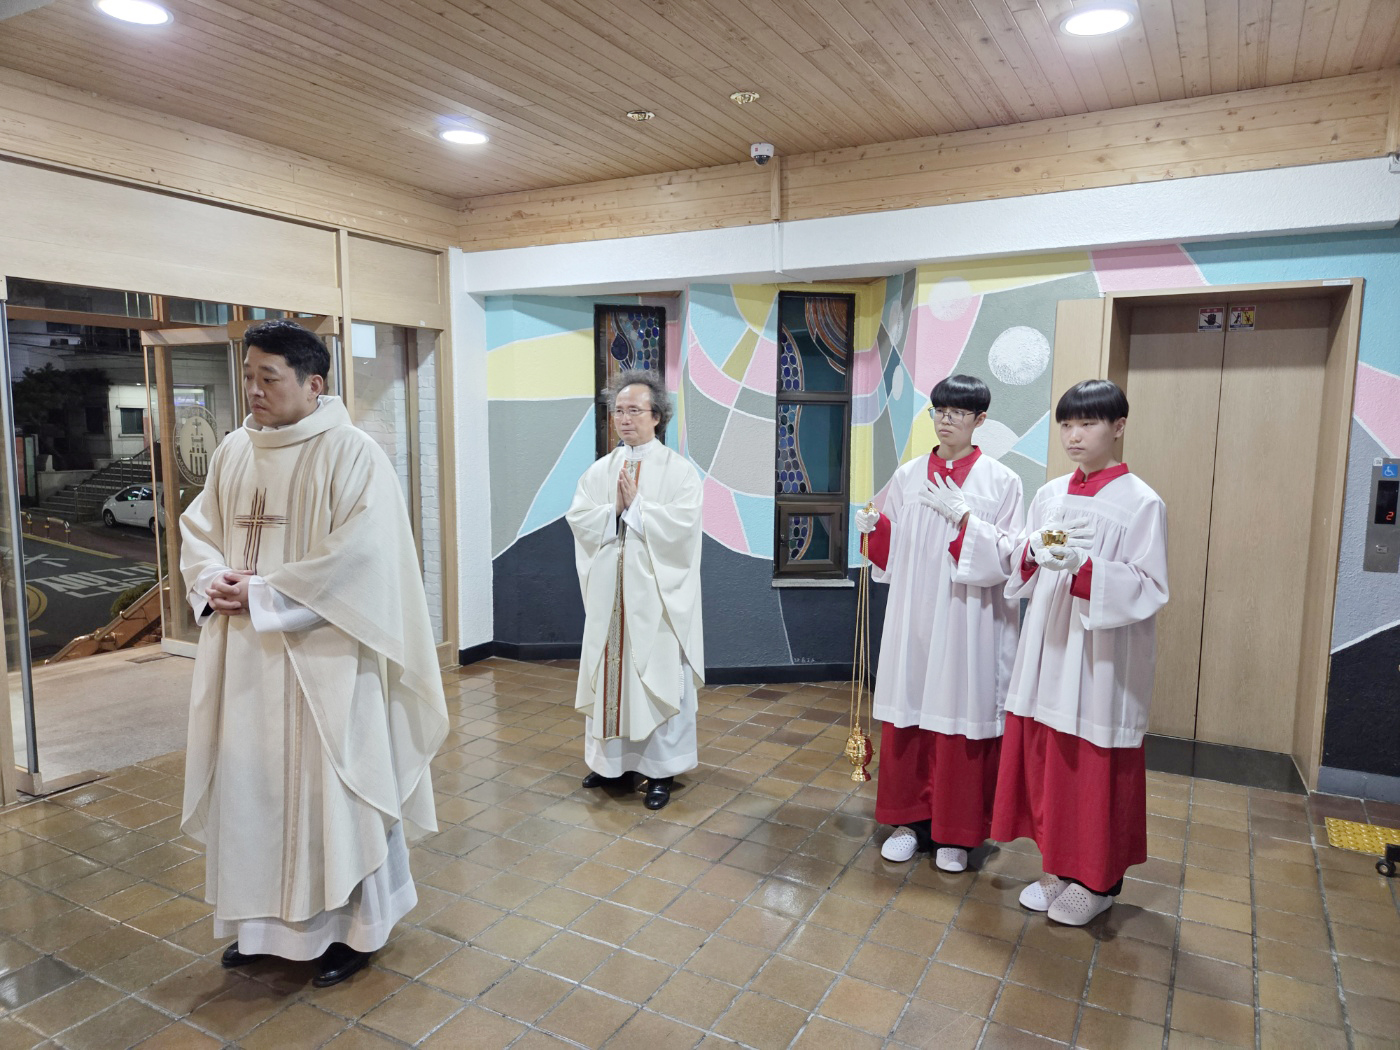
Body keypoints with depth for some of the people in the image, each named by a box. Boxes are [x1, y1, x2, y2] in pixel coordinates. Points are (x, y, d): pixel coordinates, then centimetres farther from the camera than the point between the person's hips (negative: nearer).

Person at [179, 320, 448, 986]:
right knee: (249, 783, 15)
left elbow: (359, 557, -19)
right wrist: (212, 582, -7)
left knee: (330, 788, 5)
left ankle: (351, 927, 24)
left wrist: (262, 595, -18)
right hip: (242, 657, 7)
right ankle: (264, 920, 35)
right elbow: (198, 529, 14)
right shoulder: (233, 452, 9)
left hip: (323, 656, -6)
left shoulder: (352, 454, -12)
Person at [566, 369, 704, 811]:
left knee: (659, 677, 2)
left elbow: (682, 524, -16)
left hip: (657, 592, -4)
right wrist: (616, 509, -14)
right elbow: (578, 518, 0)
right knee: (610, 673, 10)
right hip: (609, 590, 4)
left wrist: (635, 506, -15)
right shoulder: (599, 470, 10)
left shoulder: (678, 470, -3)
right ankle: (614, 761, 25)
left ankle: (662, 770, 14)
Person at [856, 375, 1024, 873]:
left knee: (961, 716, 3)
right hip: (912, 617, 3)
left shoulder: (1000, 481, -2)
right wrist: (873, 529, -7)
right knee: (909, 712, 7)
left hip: (969, 622, -3)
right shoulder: (908, 476, 7)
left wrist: (963, 517, -17)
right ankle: (911, 818, 24)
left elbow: (1007, 557, -8)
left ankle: (956, 831, 19)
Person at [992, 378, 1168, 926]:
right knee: (1047, 757, 11)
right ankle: (1059, 866, 28)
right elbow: (1024, 572, 13)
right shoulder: (1050, 495, 8)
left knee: (1096, 766, 4)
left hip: (1103, 656, -5)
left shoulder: (1142, 503, -7)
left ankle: (1098, 880, 23)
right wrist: (1035, 554, -10)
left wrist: (1083, 568, -24)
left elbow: (1148, 588, -11)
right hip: (1048, 648, 5)